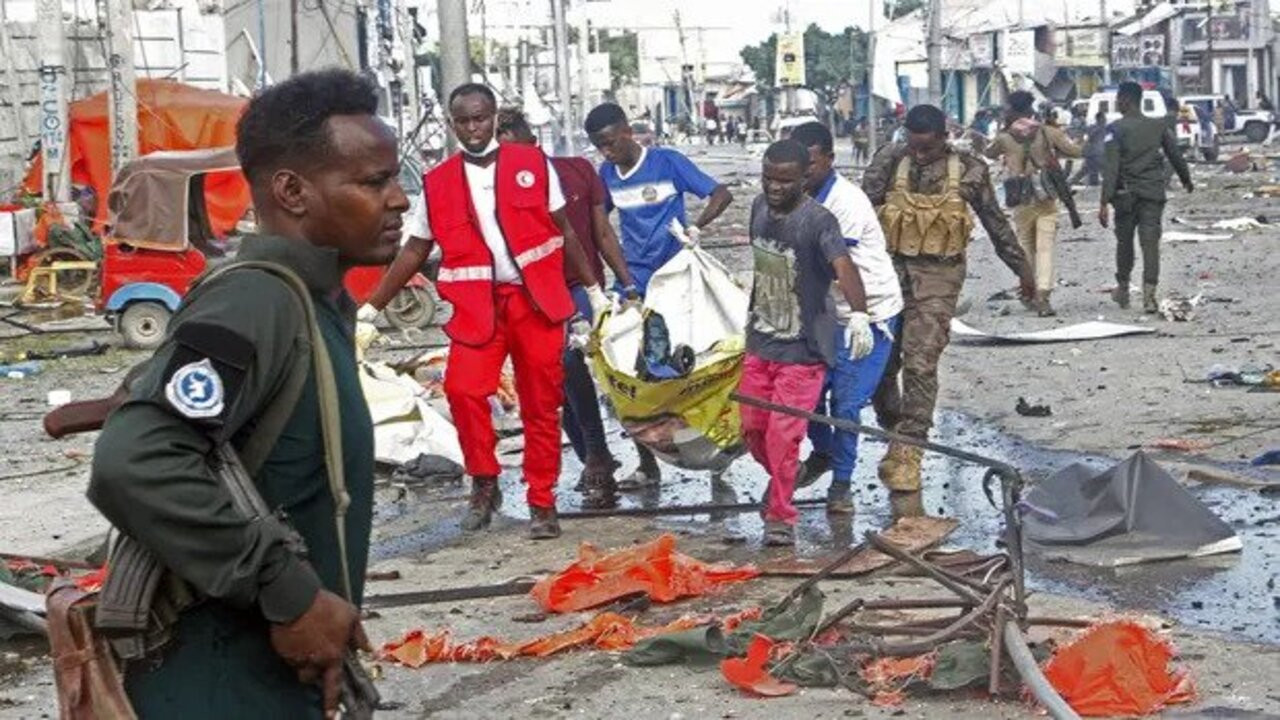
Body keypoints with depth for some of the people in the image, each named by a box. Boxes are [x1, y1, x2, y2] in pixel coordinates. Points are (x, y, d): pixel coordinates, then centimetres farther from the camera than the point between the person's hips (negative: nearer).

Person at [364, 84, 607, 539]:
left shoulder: (533, 164, 4)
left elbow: (564, 230, 11)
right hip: (476, 306, 0)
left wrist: (593, 288, 11)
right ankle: (484, 484, 2)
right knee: (463, 389, -19)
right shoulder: (437, 182, 6)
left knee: (541, 404, 4)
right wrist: (373, 306, 9)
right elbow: (414, 251, 12)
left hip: (537, 300, 0)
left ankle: (542, 503, 17)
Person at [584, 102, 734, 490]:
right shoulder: (606, 174, 6)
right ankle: (647, 465, 10)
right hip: (634, 286, 5)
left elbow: (721, 194, -12)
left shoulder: (667, 162, -9)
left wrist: (695, 228, -28)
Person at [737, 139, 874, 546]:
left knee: (783, 435, -6)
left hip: (802, 349, -6)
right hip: (760, 342, 7)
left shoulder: (817, 221, -20)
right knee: (752, 428, 13)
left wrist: (858, 315, -53)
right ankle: (781, 482, 41)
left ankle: (781, 516, 11)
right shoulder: (760, 207, 2)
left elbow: (844, 266, -36)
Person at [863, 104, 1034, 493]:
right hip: (889, 270, 2)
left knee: (920, 362, -12)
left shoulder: (968, 170, -2)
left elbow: (996, 222, 10)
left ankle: (908, 450, -5)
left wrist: (1022, 267, 17)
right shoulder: (889, 161, -1)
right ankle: (895, 432, 32)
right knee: (879, 361, 8)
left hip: (937, 276, -2)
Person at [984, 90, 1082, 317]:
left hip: (1021, 202, 1)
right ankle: (1042, 294, -14)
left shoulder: (1006, 138, -2)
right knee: (1045, 248, -3)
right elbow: (1075, 151, -4)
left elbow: (989, 153, 17)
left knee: (1025, 247, 17)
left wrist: (1004, 130, 14)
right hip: (1046, 200, -1)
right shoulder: (1047, 132, -5)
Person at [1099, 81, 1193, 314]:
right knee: (1150, 243, -3)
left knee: (1124, 242, 14)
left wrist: (1104, 202, -15)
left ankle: (1123, 289, 27)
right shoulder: (1159, 126, 5)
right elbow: (1176, 156, 14)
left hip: (1126, 194, -2)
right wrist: (1186, 180, 32)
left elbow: (1110, 168, -14)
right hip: (1153, 193, 2)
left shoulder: (1116, 129, -7)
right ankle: (1149, 294, -12)